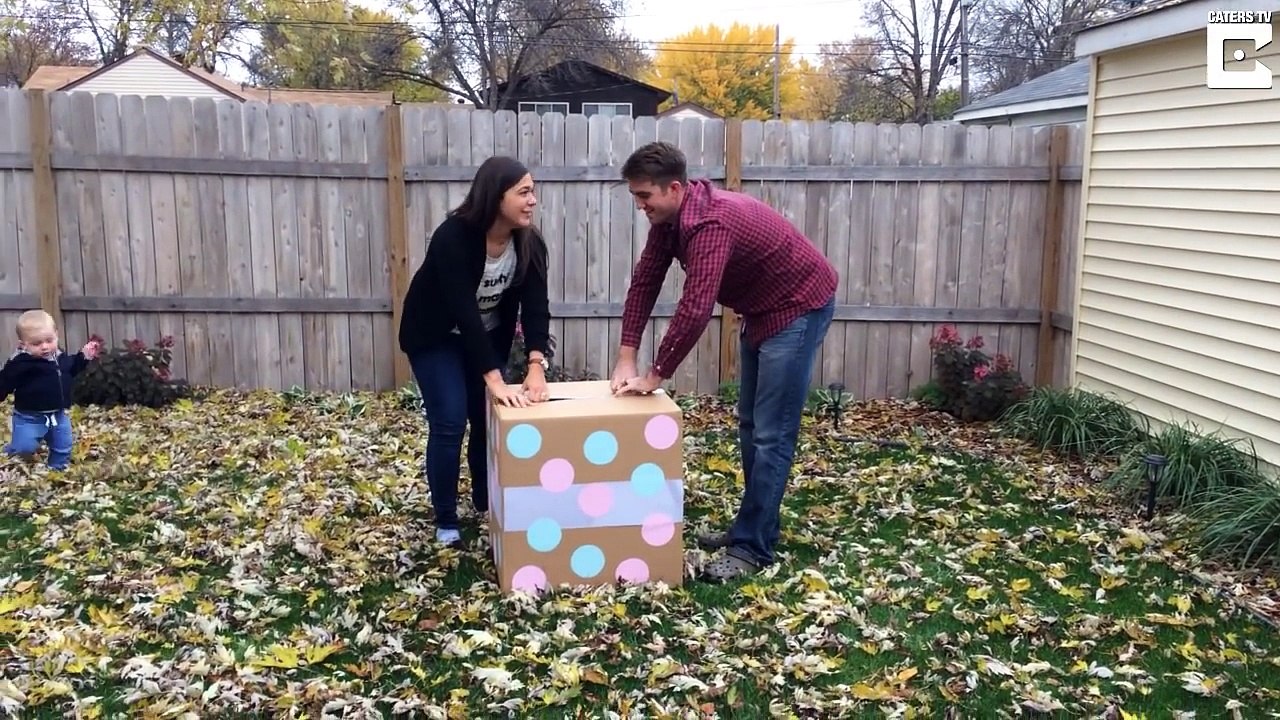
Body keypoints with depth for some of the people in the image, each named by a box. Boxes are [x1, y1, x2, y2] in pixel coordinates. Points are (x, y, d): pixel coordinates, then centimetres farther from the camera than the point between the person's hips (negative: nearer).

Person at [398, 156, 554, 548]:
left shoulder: (530, 244, -17)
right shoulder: (453, 237, -33)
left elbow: (536, 306, -23)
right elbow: (463, 312, -39)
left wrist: (536, 366, -37)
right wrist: (495, 380, -45)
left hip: (489, 335, 5)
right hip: (435, 336, -5)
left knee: (489, 418, 7)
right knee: (449, 422, -10)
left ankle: (487, 503, 27)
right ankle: (445, 520, 5)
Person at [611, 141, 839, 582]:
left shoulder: (711, 222, -33)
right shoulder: (668, 218, -4)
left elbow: (695, 309, -38)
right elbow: (644, 282, -1)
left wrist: (654, 377, -29)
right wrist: (626, 359, -7)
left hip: (798, 308, -10)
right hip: (761, 310, 10)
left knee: (772, 433, -8)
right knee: (750, 425, 15)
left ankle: (752, 548, -1)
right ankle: (753, 527, 26)